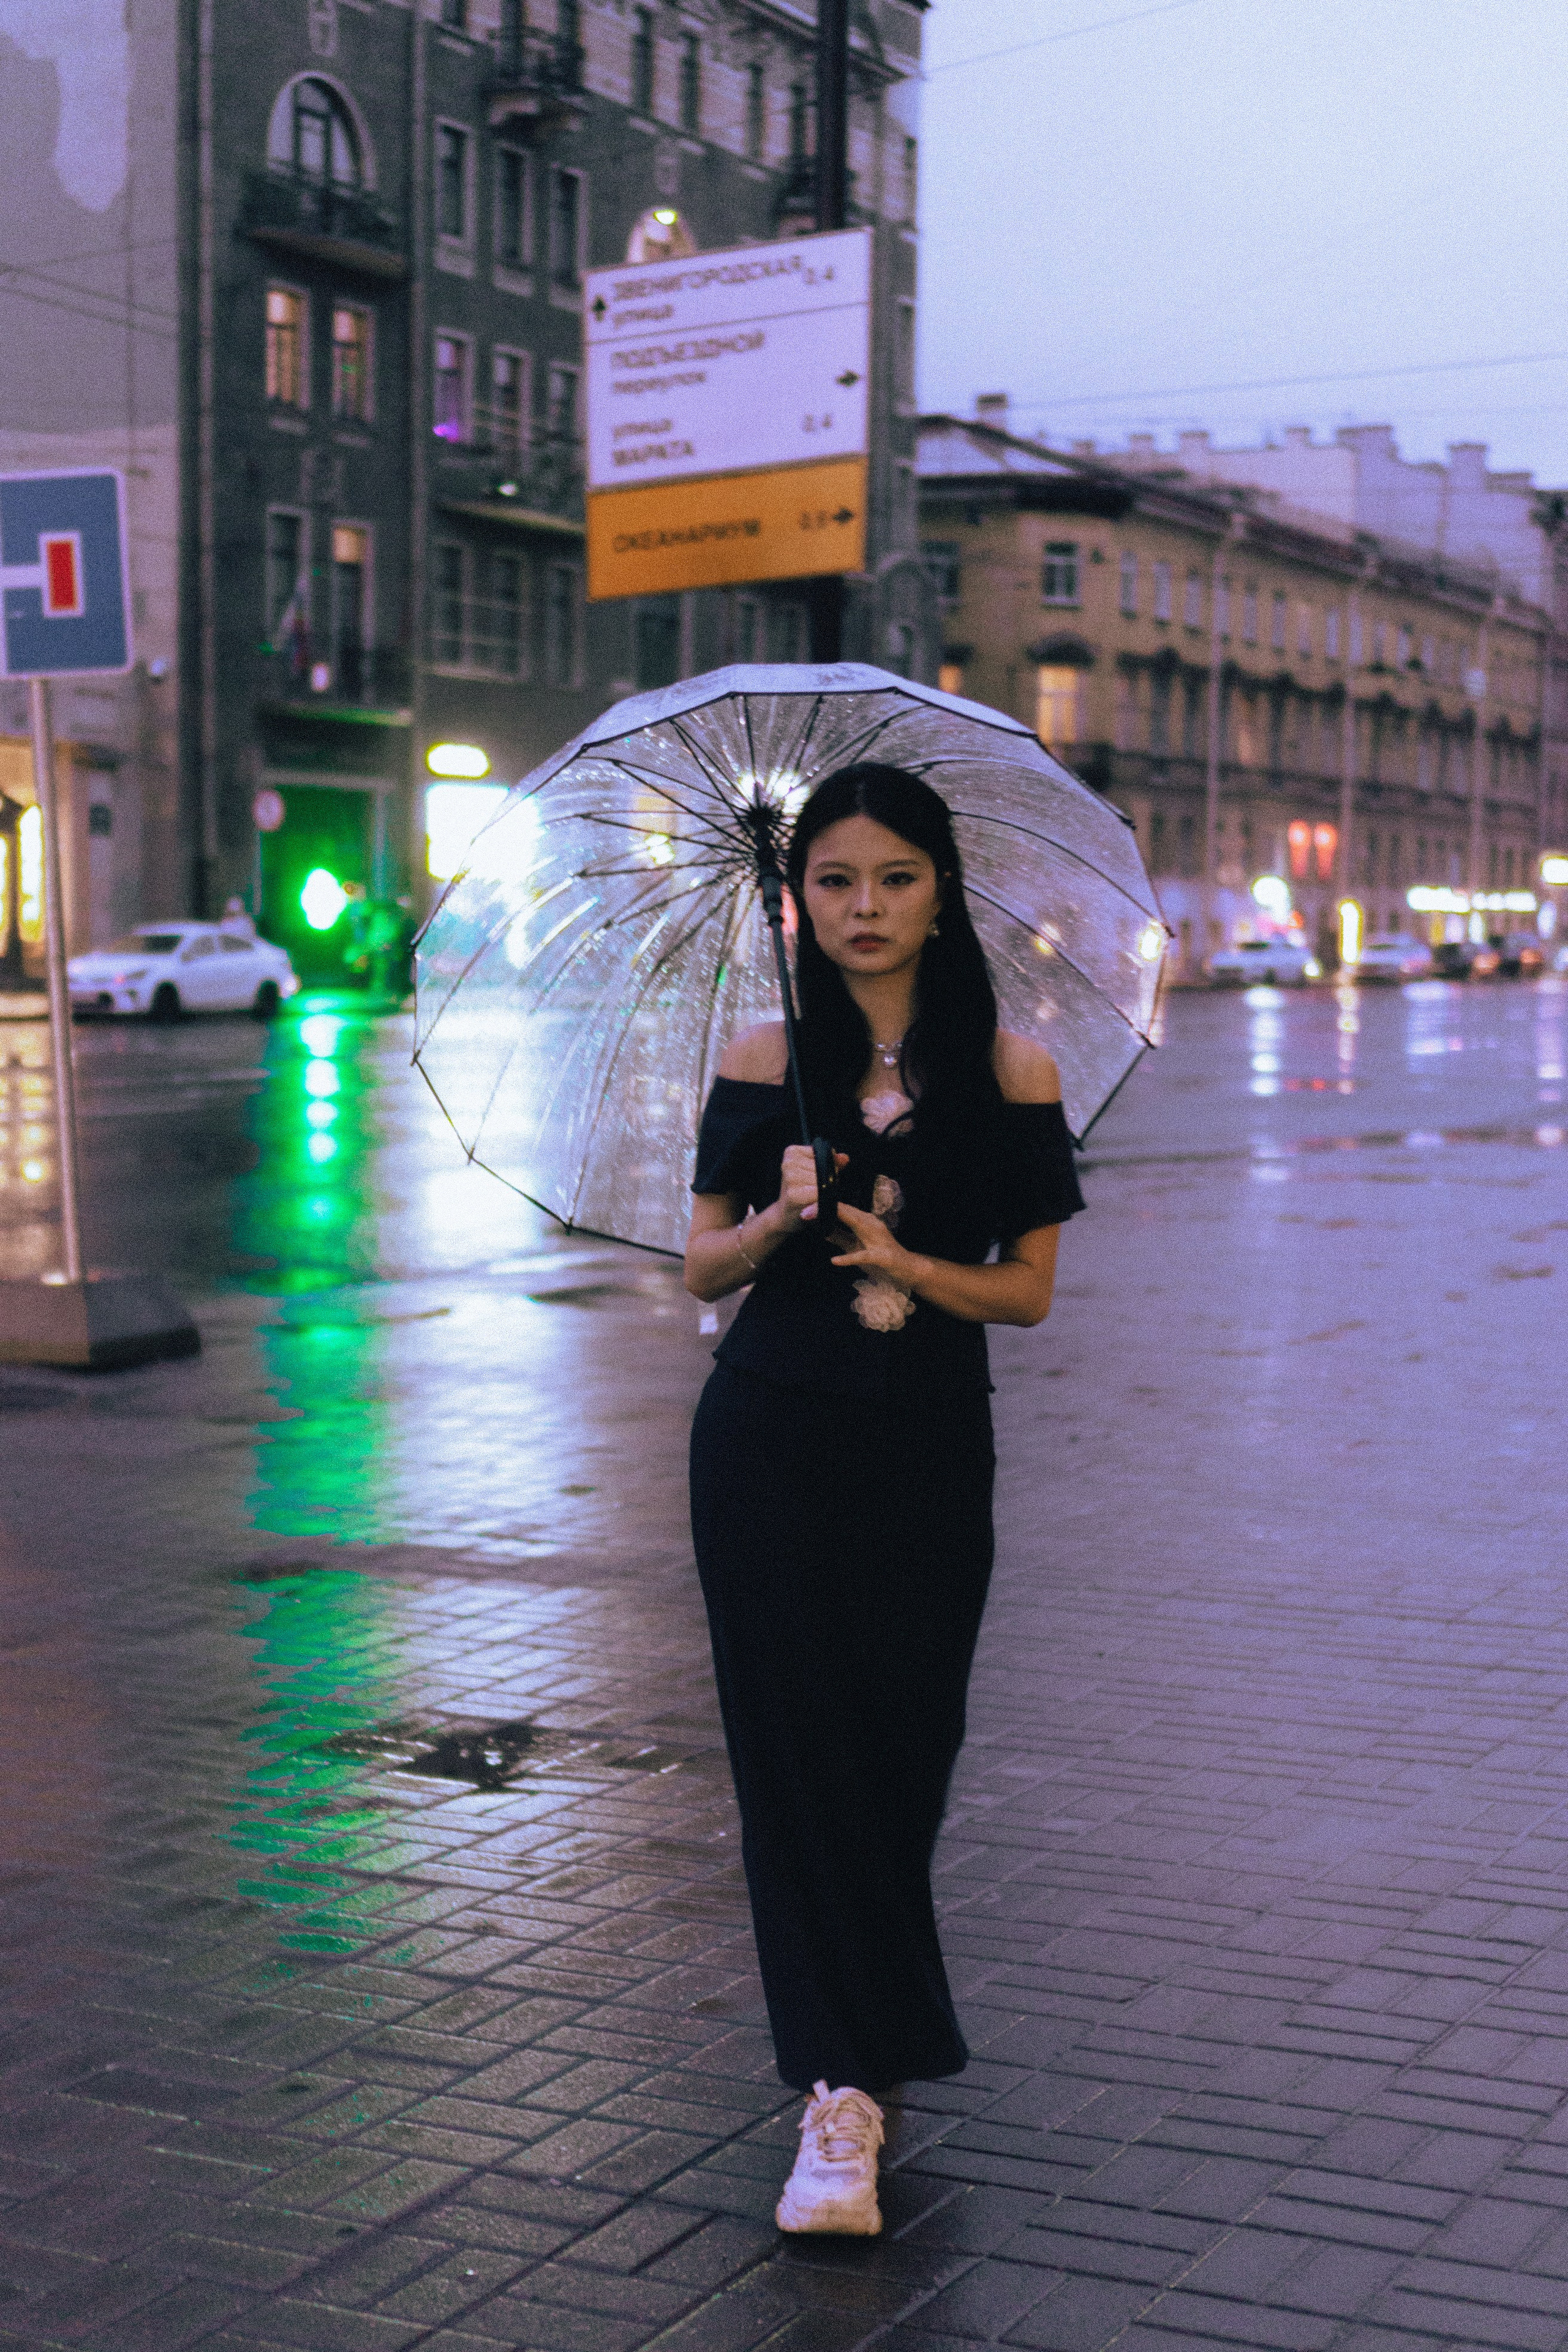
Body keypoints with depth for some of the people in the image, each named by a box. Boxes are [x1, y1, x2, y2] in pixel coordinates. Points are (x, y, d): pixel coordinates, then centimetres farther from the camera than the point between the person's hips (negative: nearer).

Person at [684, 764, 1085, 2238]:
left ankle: (856, 2056, 28)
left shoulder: (1009, 1071, 1)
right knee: (800, 1748, -5)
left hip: (928, 1451, 0)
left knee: (903, 1751, 5)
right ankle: (844, 2096, -3)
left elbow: (1028, 1289, 2)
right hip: (770, 1440, 0)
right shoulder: (765, 1064, 3)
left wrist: (907, 1265, -15)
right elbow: (702, 1270, 7)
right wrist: (773, 1224, -14)